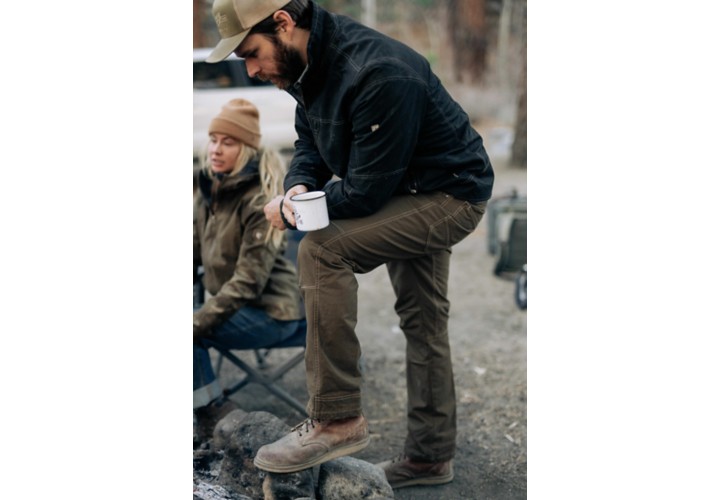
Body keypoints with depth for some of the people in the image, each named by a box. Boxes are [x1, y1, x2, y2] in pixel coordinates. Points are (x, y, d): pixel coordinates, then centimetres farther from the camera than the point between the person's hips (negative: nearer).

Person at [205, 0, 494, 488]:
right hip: (411, 192, 10)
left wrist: (288, 212, -15)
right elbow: (310, 140, 10)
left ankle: (338, 420, -16)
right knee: (422, 321, 17)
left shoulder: (378, 76, -32)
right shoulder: (308, 62, -4)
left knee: (322, 250, -25)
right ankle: (430, 455, 33)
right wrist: (298, 186, -13)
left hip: (451, 195, -10)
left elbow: (367, 193, -29)